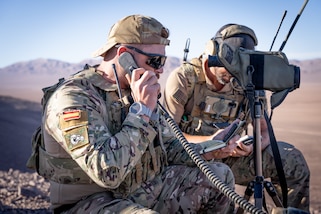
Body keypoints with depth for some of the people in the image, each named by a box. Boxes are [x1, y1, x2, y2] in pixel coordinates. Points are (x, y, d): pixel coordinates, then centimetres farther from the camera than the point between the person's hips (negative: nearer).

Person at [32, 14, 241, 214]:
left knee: (220, 176, 4)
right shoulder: (73, 97, -21)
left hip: (140, 190, 8)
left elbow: (169, 147, 12)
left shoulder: (137, 92, 4)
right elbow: (108, 172, -32)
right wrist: (142, 110, -26)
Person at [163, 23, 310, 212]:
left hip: (230, 156, 4)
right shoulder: (183, 78, -11)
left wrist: (252, 145, -24)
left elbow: (265, 130, 2)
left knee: (291, 158, -11)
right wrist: (208, 141, -31)